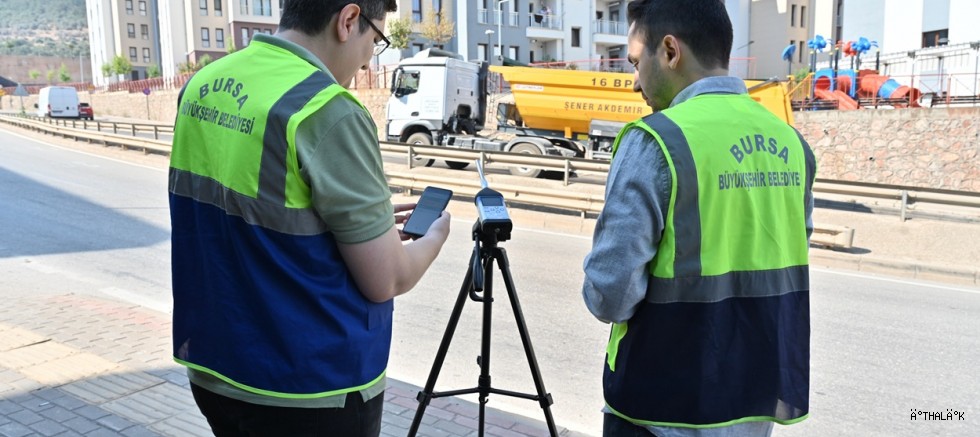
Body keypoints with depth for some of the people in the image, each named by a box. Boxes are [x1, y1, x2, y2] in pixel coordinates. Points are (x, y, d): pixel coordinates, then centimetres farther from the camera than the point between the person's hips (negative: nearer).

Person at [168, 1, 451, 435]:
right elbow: (386, 281, -17)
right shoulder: (329, 112, -22)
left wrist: (367, 219, 16)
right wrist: (434, 237, 3)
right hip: (310, 390, -7)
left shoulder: (200, 86, 2)